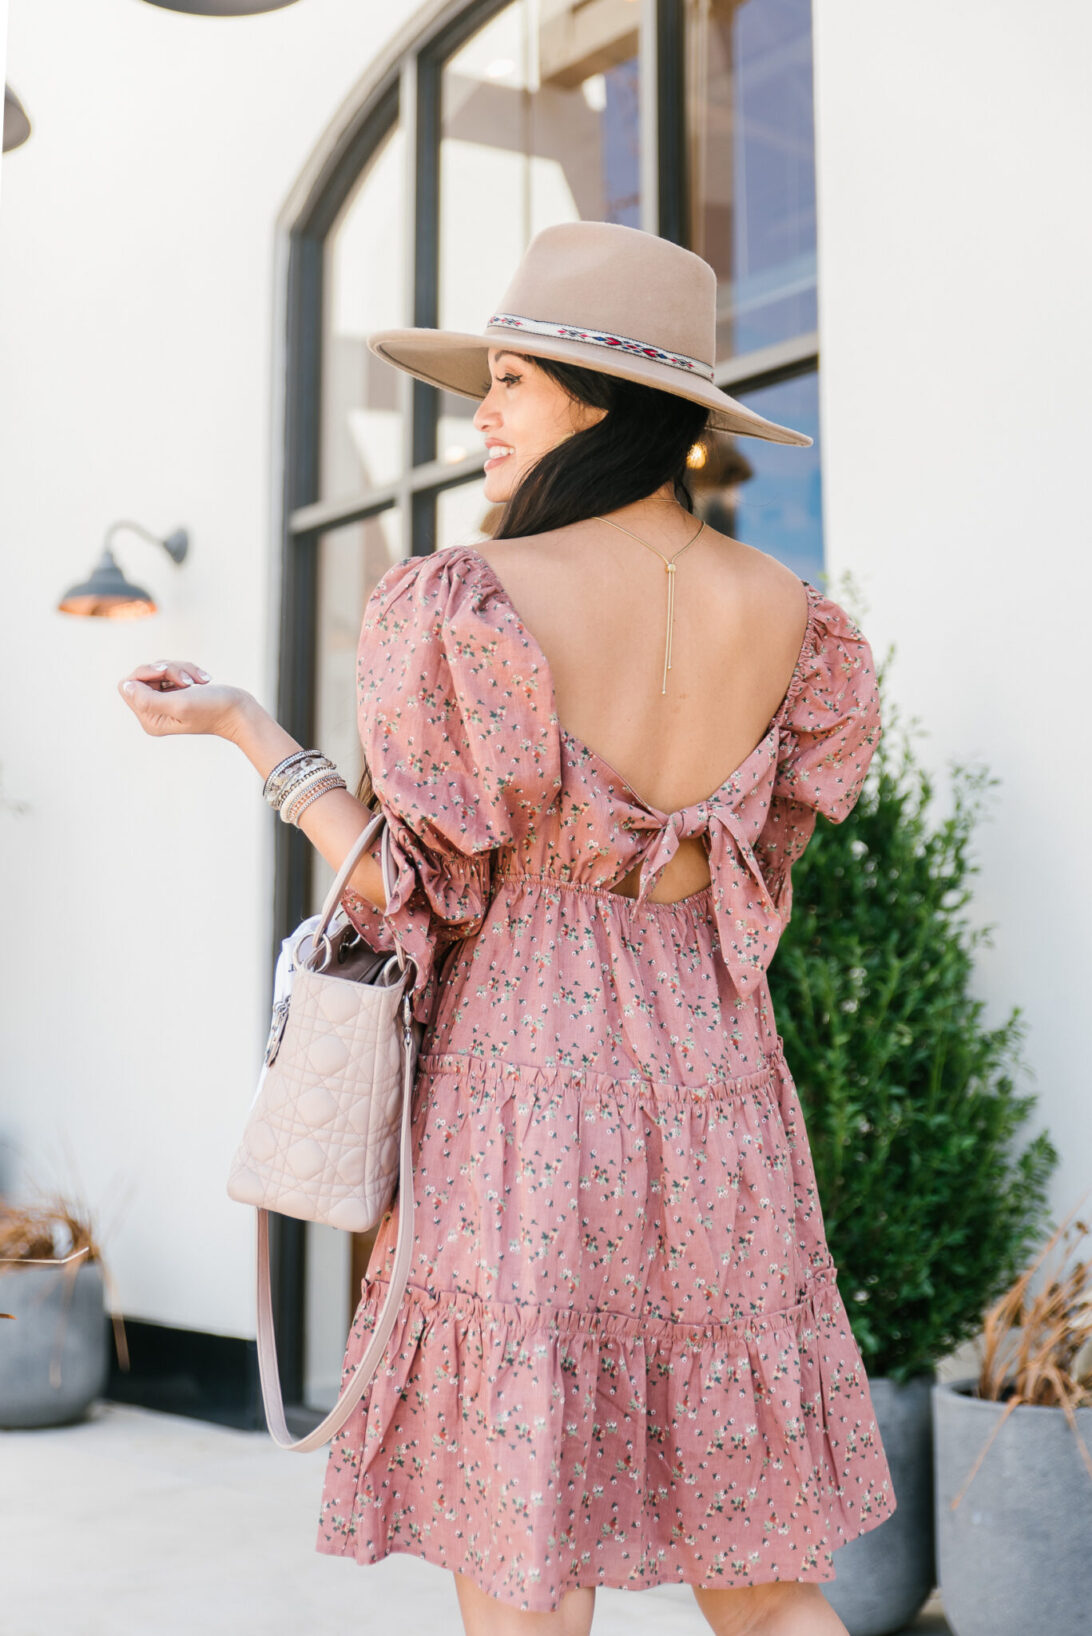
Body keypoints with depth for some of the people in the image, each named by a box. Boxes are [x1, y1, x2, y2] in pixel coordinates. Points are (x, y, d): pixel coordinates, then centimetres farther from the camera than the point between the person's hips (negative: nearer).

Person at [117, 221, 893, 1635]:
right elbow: (747, 873, 9)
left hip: (519, 1085, -4)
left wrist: (244, 726, 5)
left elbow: (411, 891, -6)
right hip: (717, 1084, 5)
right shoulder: (787, 614, 3)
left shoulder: (465, 603, -10)